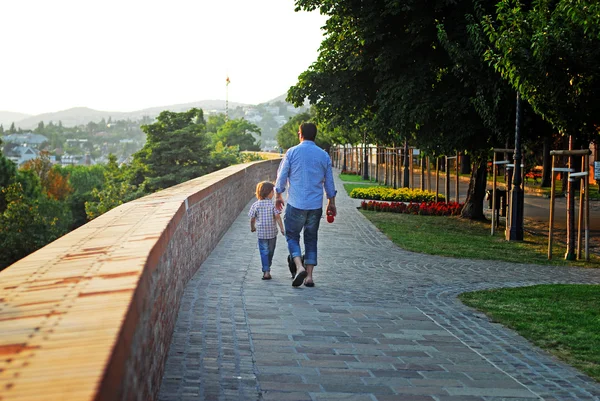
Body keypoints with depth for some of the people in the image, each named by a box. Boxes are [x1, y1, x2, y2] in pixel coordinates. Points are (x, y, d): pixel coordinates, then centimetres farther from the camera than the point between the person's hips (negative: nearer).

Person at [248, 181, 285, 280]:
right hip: (272, 232, 0)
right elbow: (277, 217, -13)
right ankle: (267, 268, 29)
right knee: (270, 251, 17)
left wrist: (252, 227, 20)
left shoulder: (255, 205, -4)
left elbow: (252, 219, 2)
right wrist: (282, 229, -8)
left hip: (261, 233, 0)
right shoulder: (273, 204, -9)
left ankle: (266, 271, -9)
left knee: (264, 252, 2)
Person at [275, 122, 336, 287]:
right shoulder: (324, 155, 5)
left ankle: (299, 267, -15)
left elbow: (281, 176, 1)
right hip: (316, 205, 3)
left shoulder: (292, 152, -4)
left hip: (296, 204, -3)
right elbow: (329, 182, 11)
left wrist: (278, 196, 15)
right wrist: (331, 203, 22)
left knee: (292, 236, 7)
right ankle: (309, 276, 9)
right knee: (311, 238, 11)